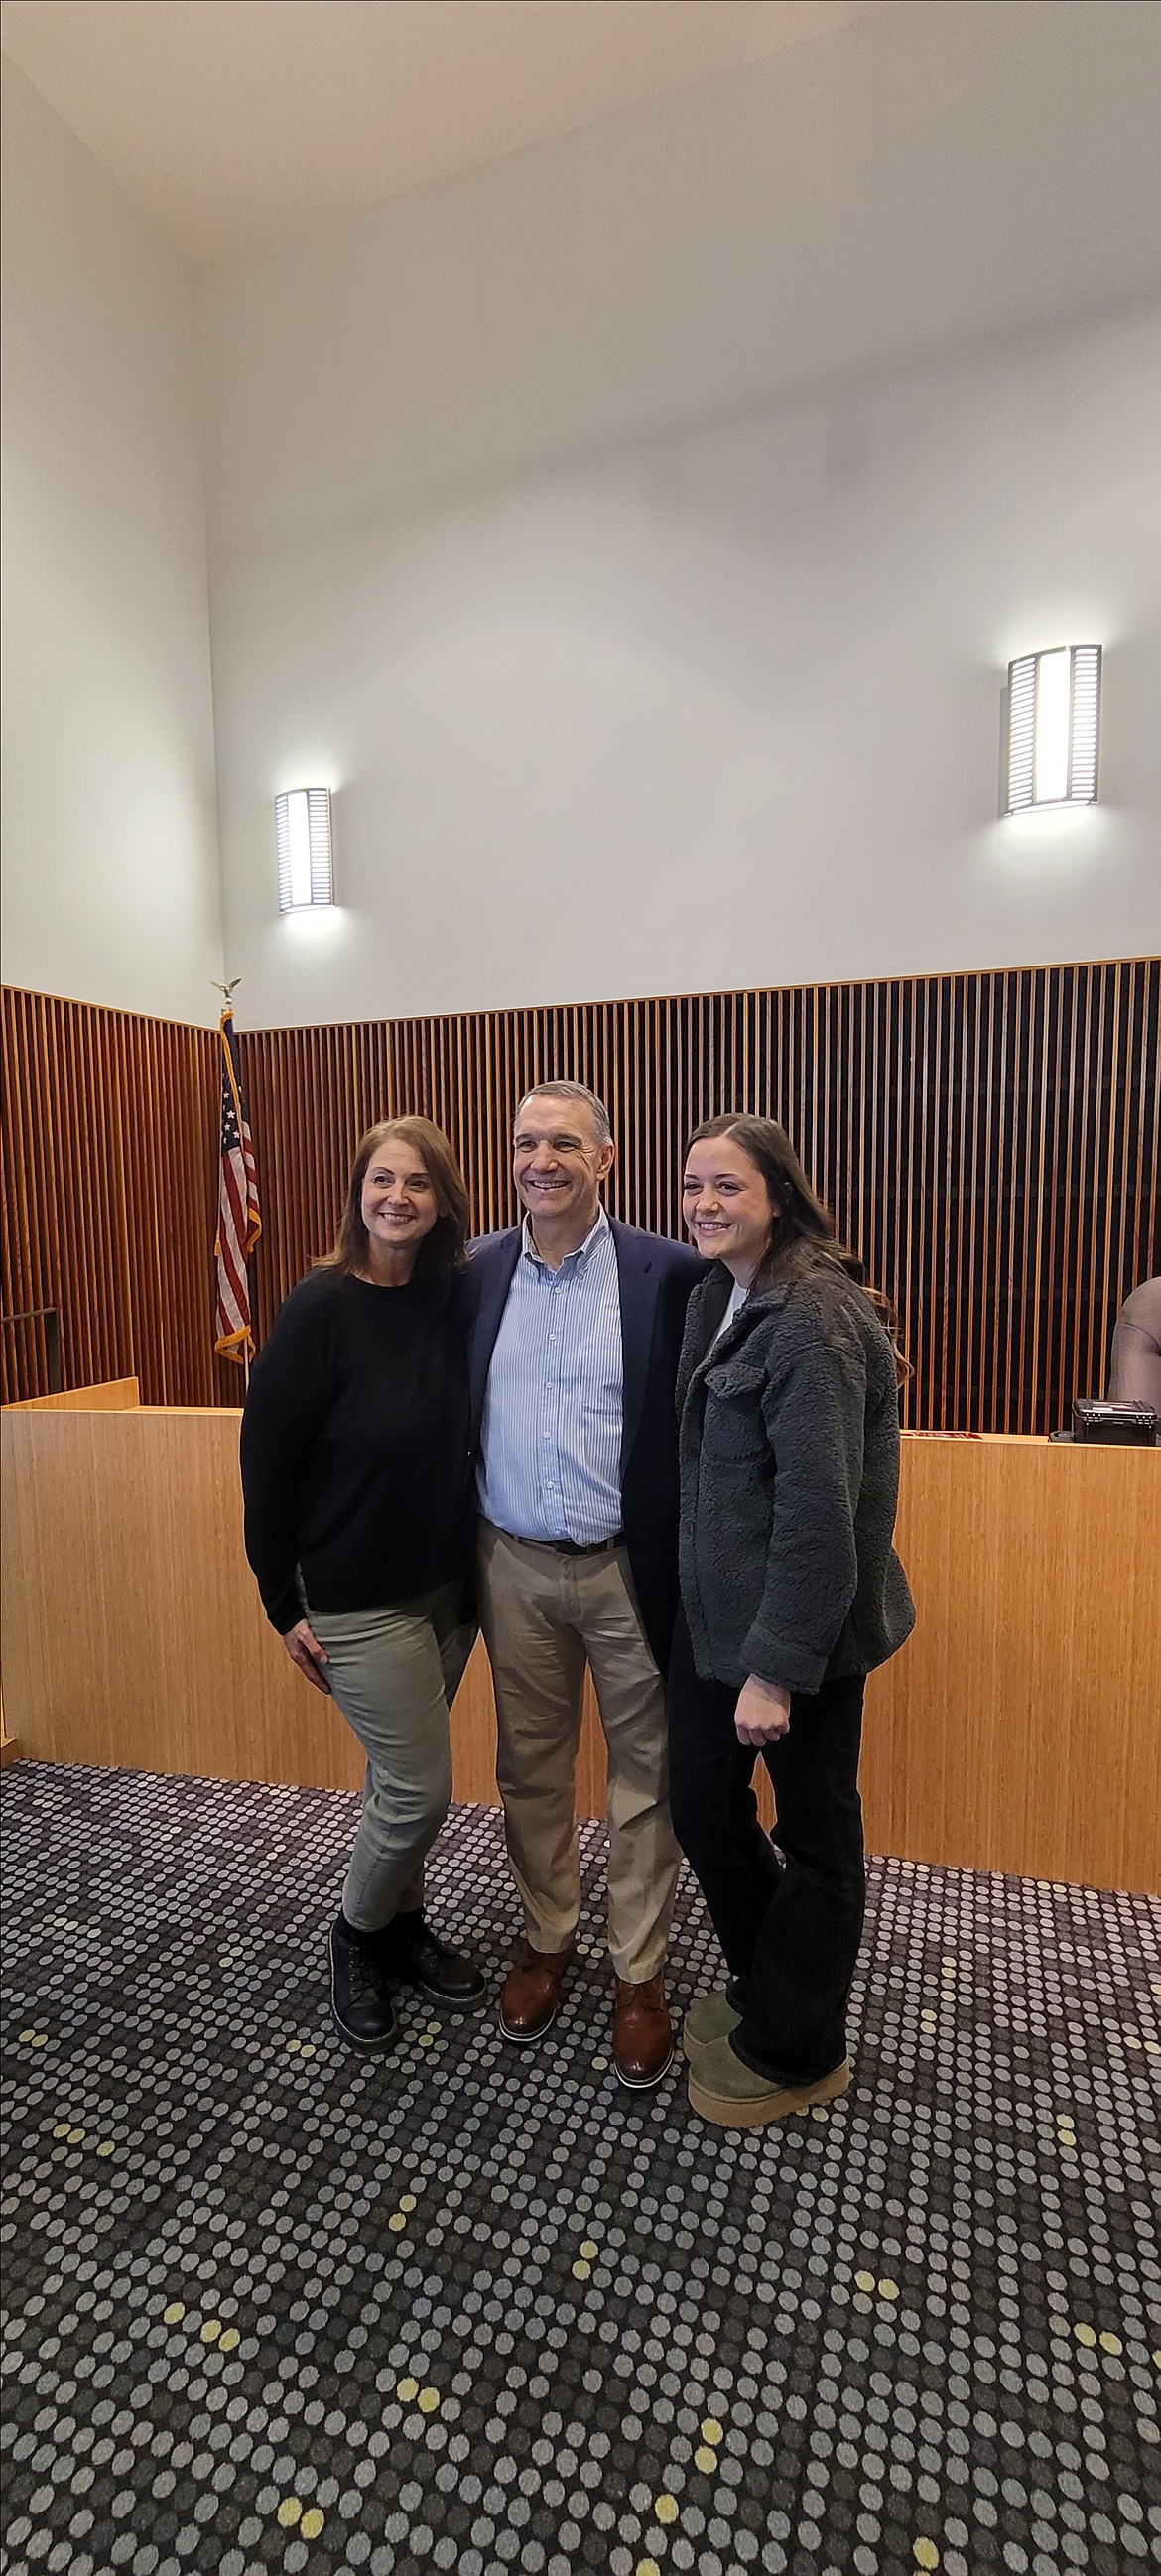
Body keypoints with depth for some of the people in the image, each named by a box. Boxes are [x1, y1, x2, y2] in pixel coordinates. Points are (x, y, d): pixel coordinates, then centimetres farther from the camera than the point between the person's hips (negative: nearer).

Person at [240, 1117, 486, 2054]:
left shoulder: (456, 1298, -3)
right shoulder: (323, 1307, -17)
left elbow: (464, 1437, 5)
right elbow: (267, 1456, -13)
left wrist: (477, 1560, 3)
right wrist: (284, 1604, -9)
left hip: (448, 1583, 5)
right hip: (359, 1598, -4)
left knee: (401, 1779, 19)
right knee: (419, 1789, 4)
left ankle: (402, 1925, 44)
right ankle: (359, 1938, 34)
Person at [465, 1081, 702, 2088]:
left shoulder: (669, 1273, -11)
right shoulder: (476, 1271, 0)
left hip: (631, 1566, -2)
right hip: (515, 1566, 3)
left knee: (645, 1778, 13)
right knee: (531, 1768, 19)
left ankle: (640, 1974, 35)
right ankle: (547, 1938, 43)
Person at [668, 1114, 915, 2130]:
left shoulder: (812, 1318, -22)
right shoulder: (721, 1296, 7)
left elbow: (818, 1509, -24)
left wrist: (776, 1668, -20)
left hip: (801, 1623, -8)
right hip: (715, 1607, 8)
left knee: (813, 1832, 13)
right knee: (701, 1801, 20)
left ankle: (794, 2054, 37)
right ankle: (766, 1984, 46)